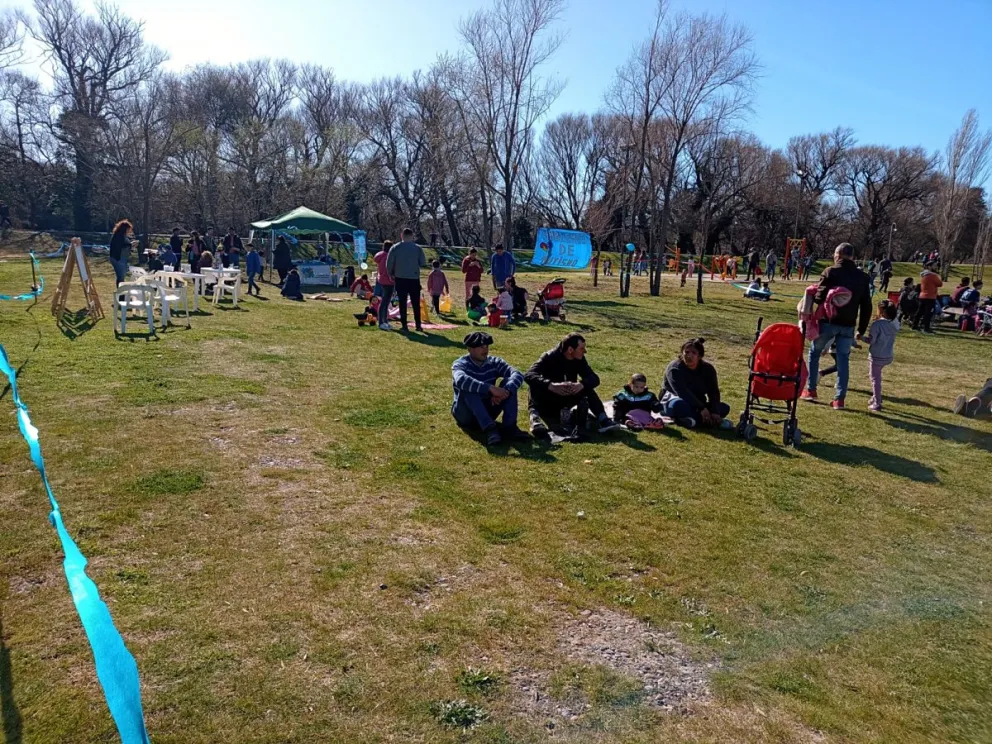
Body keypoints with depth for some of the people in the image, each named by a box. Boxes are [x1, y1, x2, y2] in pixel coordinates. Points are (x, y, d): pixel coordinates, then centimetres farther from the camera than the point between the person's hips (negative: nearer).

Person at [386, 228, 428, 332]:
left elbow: (389, 264, -2)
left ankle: (404, 325, 5)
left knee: (402, 302, 6)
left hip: (400, 279, 0)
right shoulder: (418, 248, -3)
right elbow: (423, 263, -2)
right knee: (416, 303, 8)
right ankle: (418, 325, 7)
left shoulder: (395, 248, -2)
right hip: (414, 279, 0)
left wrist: (391, 274, 14)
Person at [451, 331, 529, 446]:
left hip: (488, 410, 4)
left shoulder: (494, 362, 0)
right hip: (466, 414, -4)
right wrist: (491, 388, -44)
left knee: (509, 383, -16)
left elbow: (517, 374, -16)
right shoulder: (461, 364, -11)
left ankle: (509, 427, -29)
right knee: (469, 388, -33)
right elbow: (461, 380, -36)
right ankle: (490, 428, -45)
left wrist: (506, 391, -36)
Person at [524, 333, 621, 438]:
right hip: (545, 405, -4)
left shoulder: (579, 359, -4)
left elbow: (594, 378, -14)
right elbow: (529, 375, -34)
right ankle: (534, 415, -47)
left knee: (586, 386, -19)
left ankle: (602, 419, -32)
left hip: (565, 404, 4)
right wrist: (551, 386, -52)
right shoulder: (549, 358, -18)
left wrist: (582, 384, -38)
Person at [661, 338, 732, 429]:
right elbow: (682, 392, -30)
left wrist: (715, 412, -27)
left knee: (724, 408, -15)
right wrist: (701, 408, -37)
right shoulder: (674, 368, -17)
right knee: (679, 404, -41)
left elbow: (714, 392, -10)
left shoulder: (708, 369, -1)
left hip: (697, 405, 6)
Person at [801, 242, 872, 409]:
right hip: (848, 325, 3)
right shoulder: (862, 277, 9)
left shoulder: (831, 272, -7)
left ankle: (810, 390, 18)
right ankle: (839, 399, 5)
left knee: (814, 353, 15)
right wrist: (862, 329, 14)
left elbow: (819, 297, -13)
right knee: (843, 360, 7)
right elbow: (866, 306, 9)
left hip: (828, 322, -3)